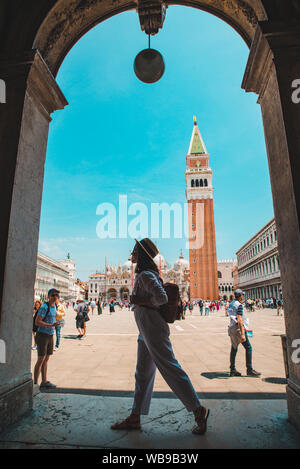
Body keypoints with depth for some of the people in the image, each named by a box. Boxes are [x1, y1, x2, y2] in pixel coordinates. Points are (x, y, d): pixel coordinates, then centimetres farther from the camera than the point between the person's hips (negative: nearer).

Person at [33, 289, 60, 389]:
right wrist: (51, 325, -27)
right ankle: (35, 383, 5)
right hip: (42, 335, -8)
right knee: (41, 359, -4)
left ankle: (44, 382, 21)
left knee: (46, 359, 13)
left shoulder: (54, 306, 11)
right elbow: (37, 322, -20)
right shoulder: (44, 307, -15)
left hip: (50, 335, 8)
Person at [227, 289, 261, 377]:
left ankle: (232, 370, 15)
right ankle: (249, 370, 3)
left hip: (231, 328, 9)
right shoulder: (239, 305, -15)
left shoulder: (231, 304, 12)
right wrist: (242, 334, -25)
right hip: (238, 328, -9)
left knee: (234, 349, 11)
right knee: (248, 348, 0)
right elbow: (239, 320, -23)